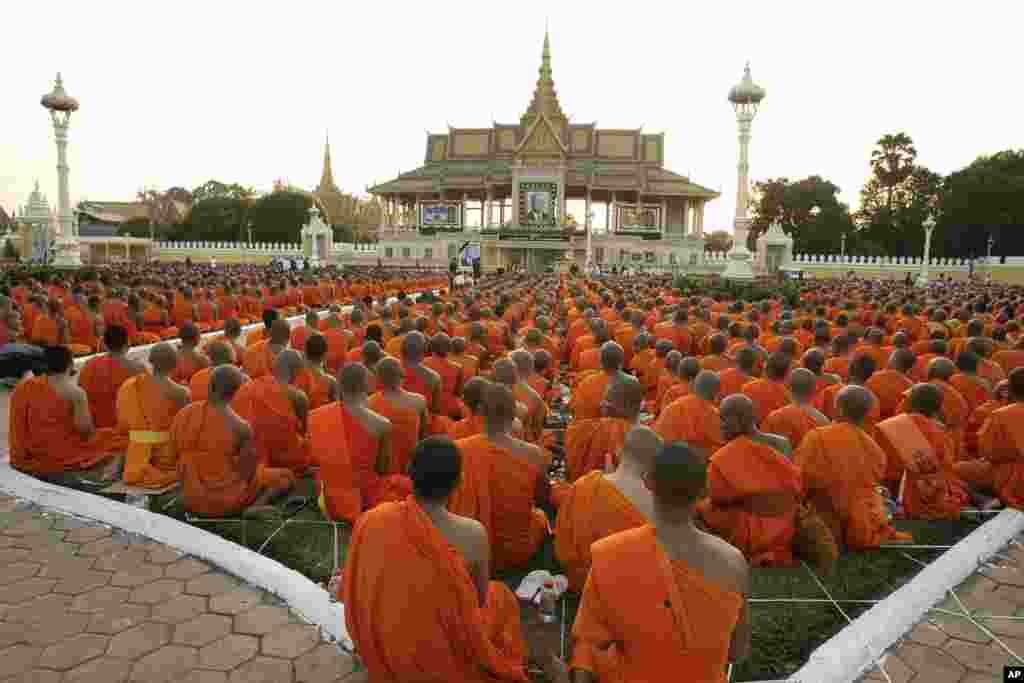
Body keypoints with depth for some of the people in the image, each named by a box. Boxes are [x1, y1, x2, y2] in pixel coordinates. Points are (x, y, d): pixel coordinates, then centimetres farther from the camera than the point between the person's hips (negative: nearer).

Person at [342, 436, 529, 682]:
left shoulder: (370, 521, -21)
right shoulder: (472, 533, -27)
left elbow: (360, 592, -3)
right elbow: (480, 597, -8)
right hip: (446, 659, -3)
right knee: (501, 596, 26)